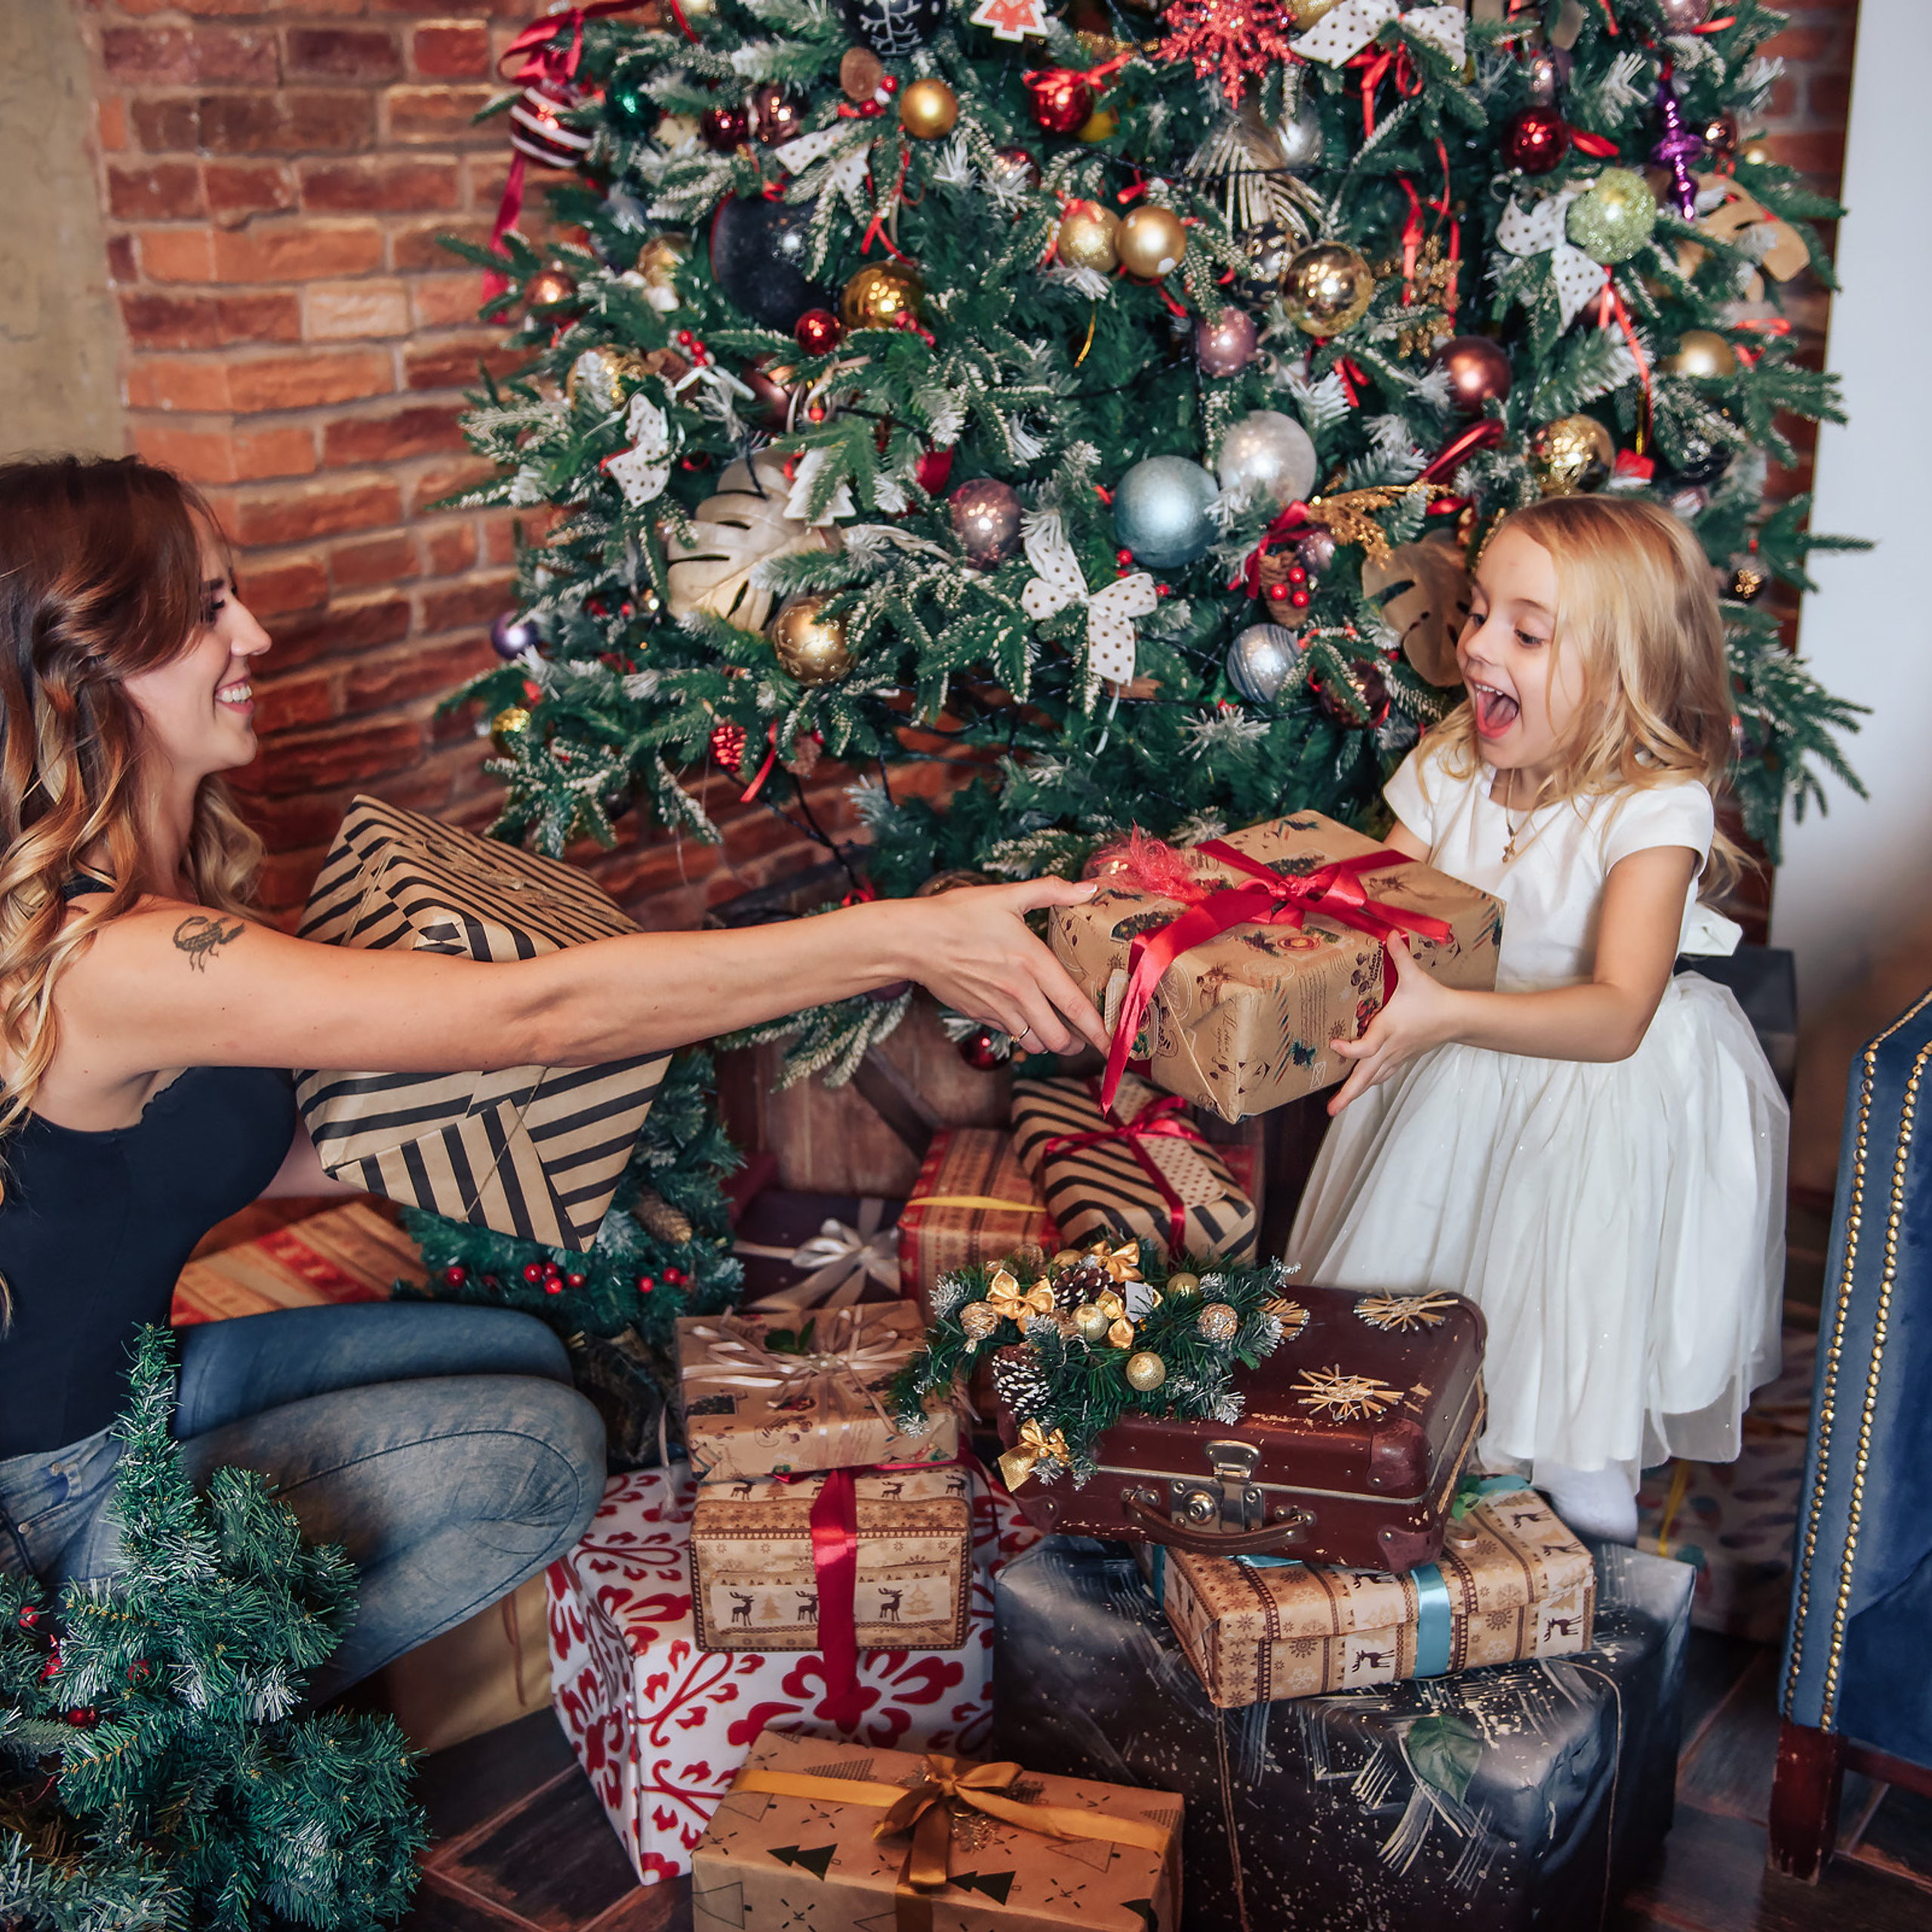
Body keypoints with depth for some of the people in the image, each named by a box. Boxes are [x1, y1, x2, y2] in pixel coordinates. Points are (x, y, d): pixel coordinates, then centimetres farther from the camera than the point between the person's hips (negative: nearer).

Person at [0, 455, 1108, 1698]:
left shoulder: (143, 893, -1)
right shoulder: (105, 961, -32)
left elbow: (248, 1149, 6)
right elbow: (533, 1012, -34)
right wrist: (905, 941, -32)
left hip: (124, 1372, 9)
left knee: (518, 1352, 12)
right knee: (542, 1451, -8)